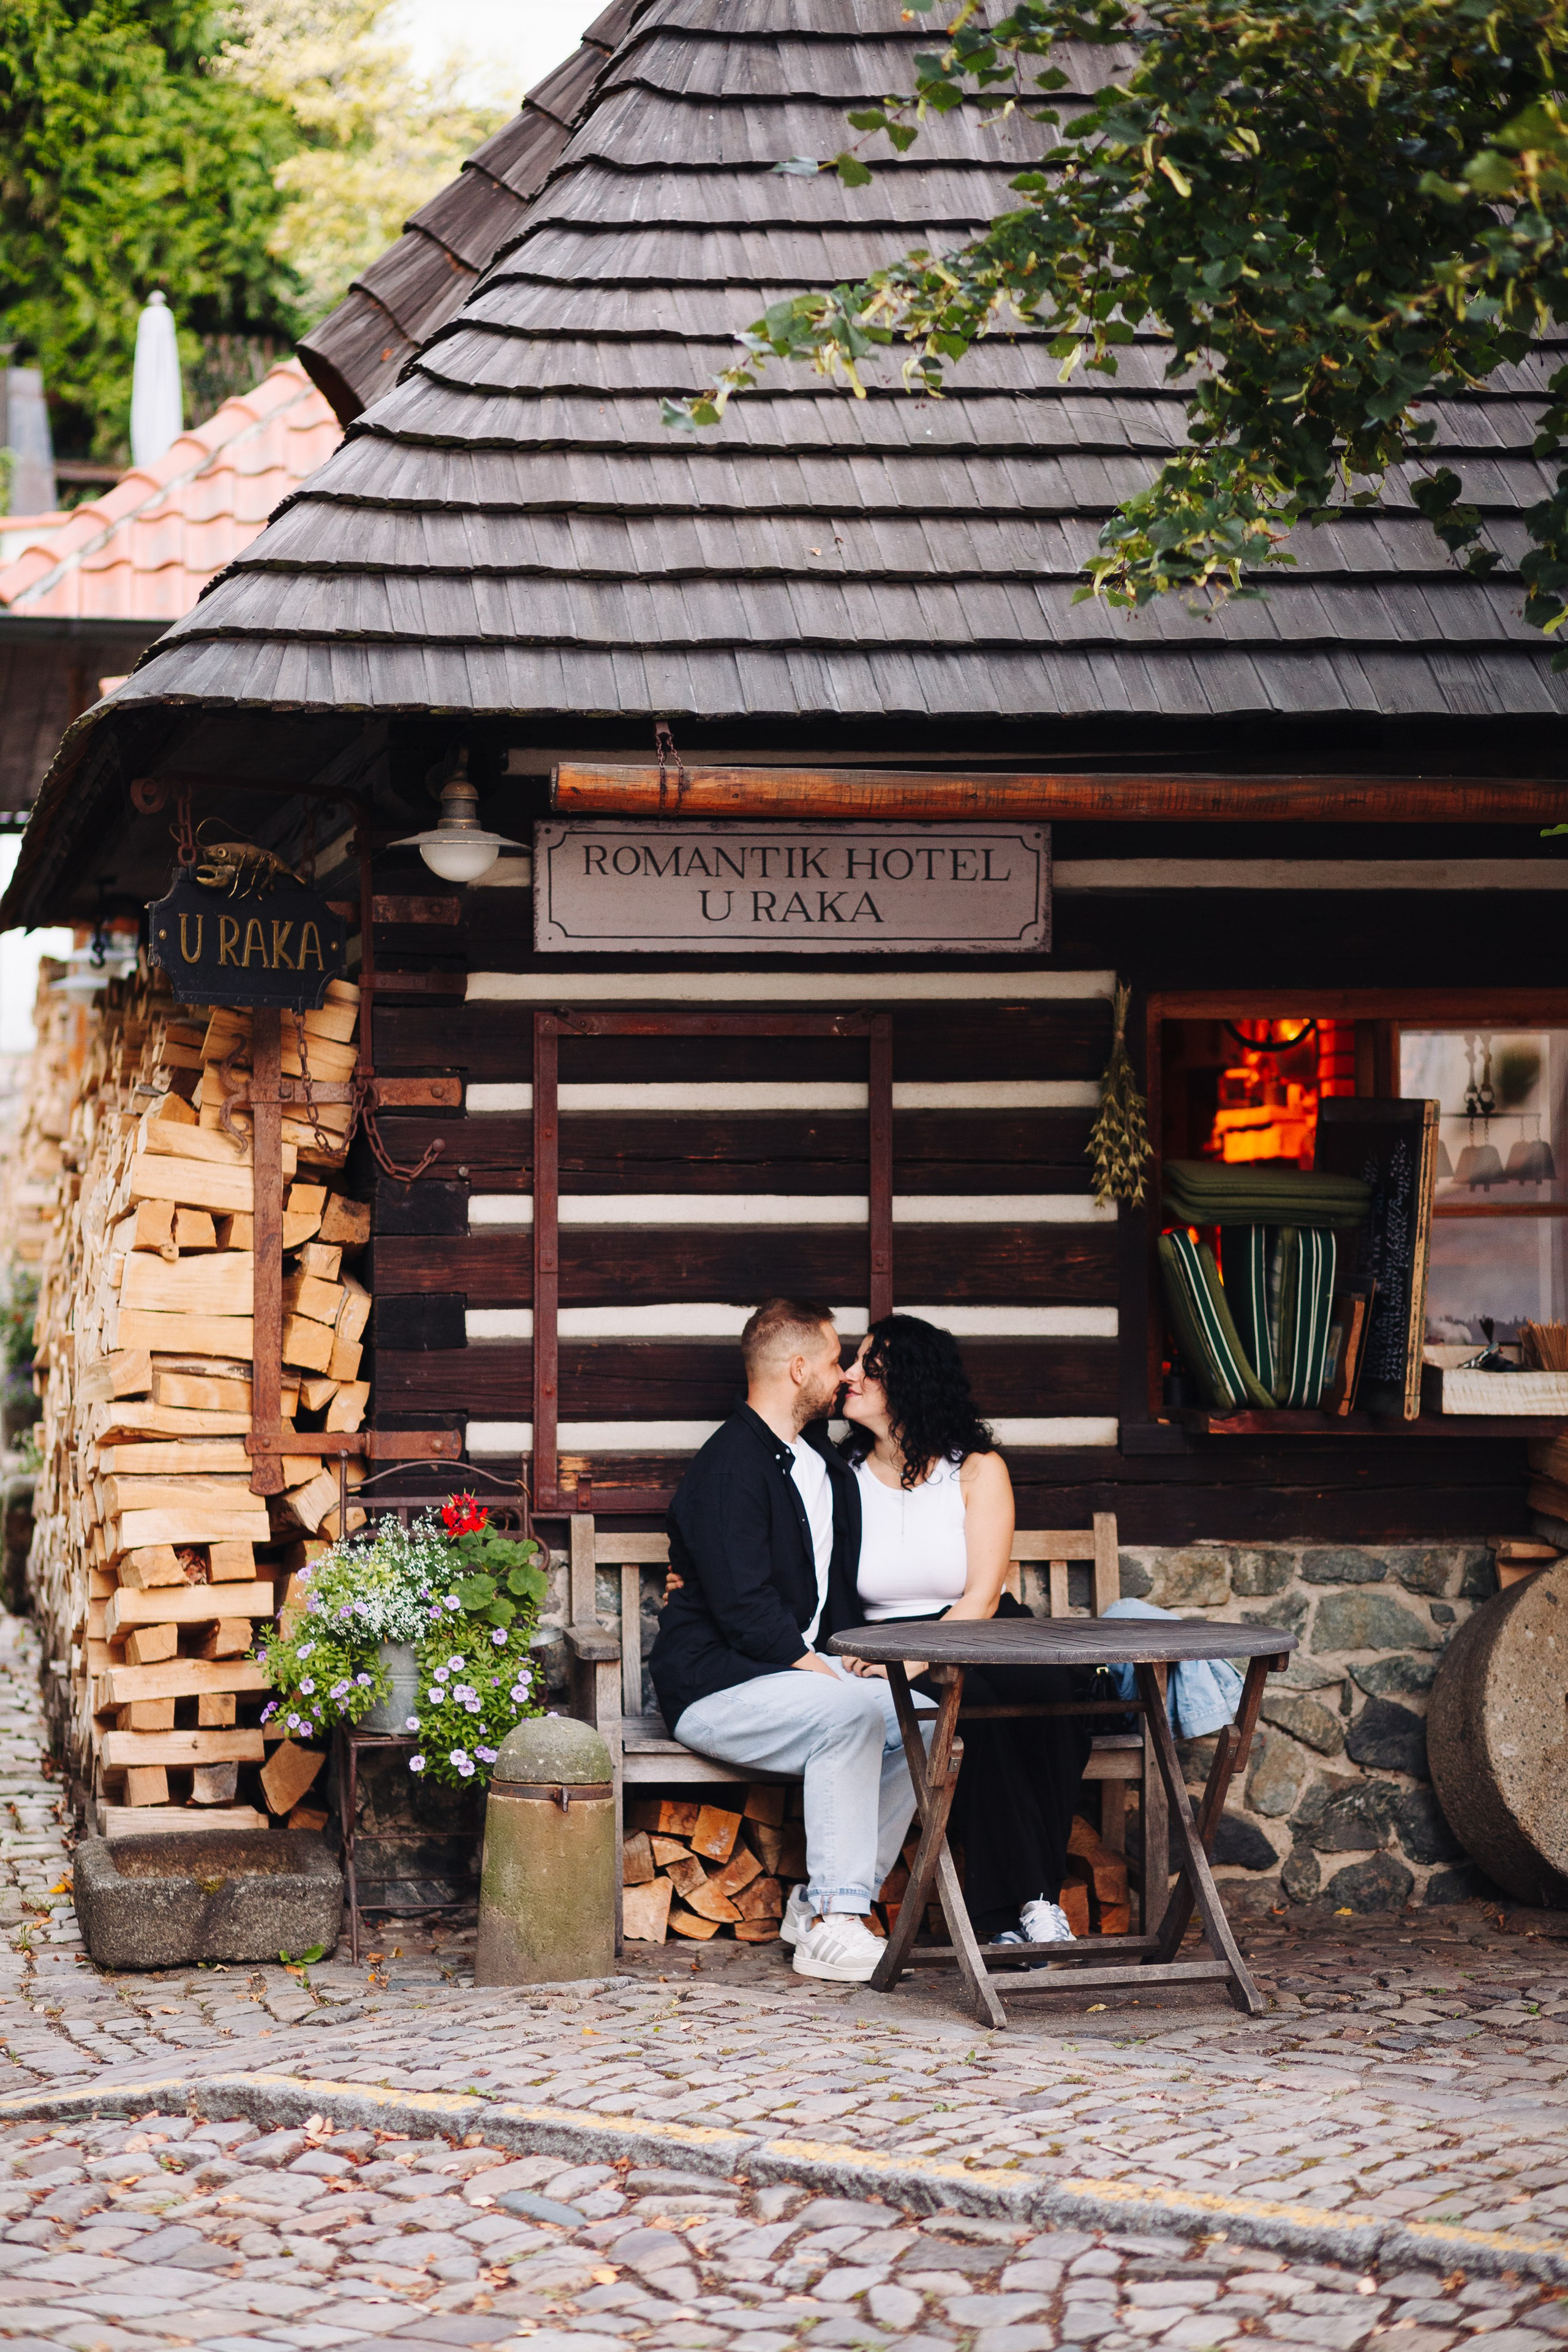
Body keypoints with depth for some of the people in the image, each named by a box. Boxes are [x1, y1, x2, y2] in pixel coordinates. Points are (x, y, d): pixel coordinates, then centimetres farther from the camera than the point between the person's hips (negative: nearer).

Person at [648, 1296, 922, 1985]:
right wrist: (822, 1671, -22)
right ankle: (831, 1930, -31)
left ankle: (821, 1903, -7)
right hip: (716, 1687, -9)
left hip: (801, 1666, 9)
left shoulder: (821, 1458, 17)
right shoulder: (729, 1467, -14)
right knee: (851, 1714, -32)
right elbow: (746, 1610, -22)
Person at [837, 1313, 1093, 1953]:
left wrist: (915, 1658, -24)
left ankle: (1036, 1900, -27)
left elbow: (983, 1595, -8)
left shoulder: (979, 1471, 1)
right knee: (980, 1703, -34)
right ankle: (1010, 1911, -30)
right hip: (894, 1652, 0)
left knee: (1049, 1689, -34)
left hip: (982, 1638, 0)